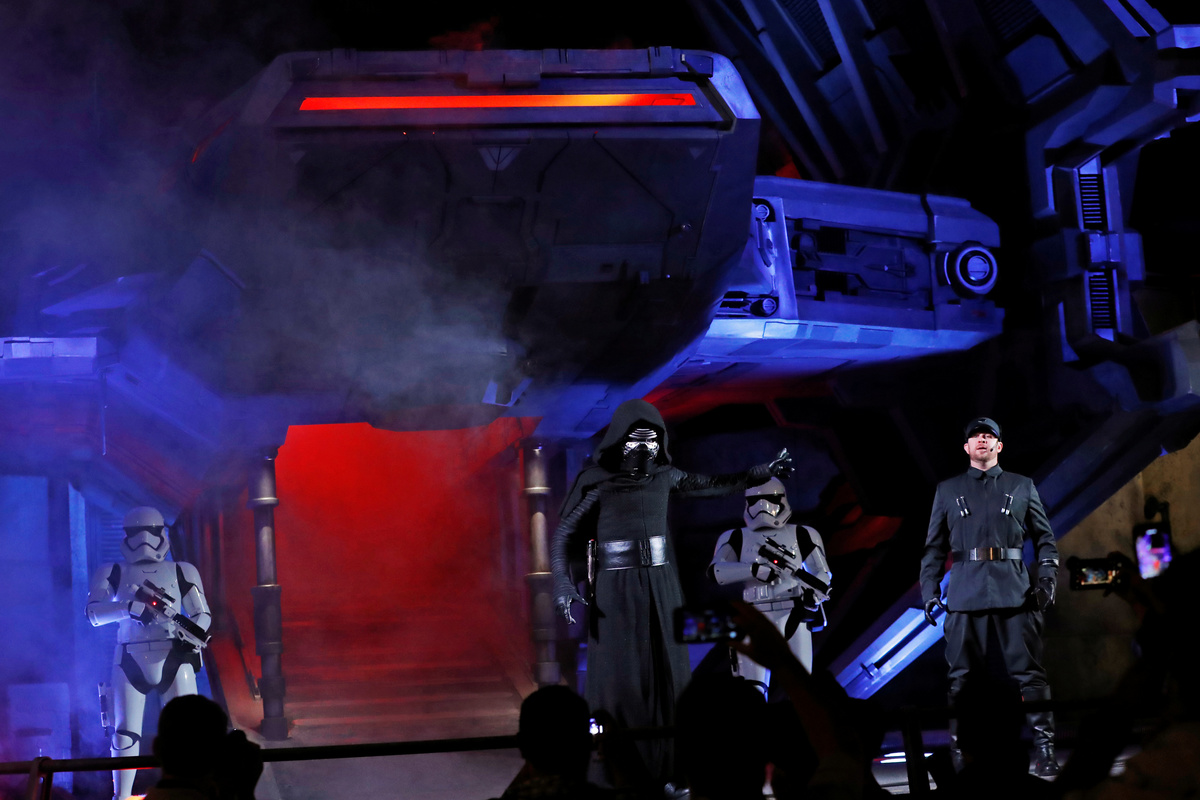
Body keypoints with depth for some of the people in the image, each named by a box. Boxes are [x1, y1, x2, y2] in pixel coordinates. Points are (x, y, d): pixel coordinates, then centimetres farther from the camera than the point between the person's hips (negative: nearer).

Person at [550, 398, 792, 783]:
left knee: (666, 678, 1)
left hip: (661, 591, 4)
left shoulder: (663, 476, 5)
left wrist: (762, 473, 19)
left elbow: (711, 485, 20)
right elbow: (564, 536, -3)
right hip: (615, 593, -4)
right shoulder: (597, 482, -7)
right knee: (618, 681, -8)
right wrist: (563, 586, -15)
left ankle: (664, 769, 6)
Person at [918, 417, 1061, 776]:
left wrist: (1047, 577, -2)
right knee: (961, 676, -1)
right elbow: (934, 546, 14)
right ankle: (959, 750, 4)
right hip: (965, 593, 1)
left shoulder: (1022, 487, 14)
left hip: (1015, 591, 0)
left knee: (1029, 672, -5)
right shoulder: (948, 490, 16)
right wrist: (929, 591, 4)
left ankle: (1044, 749, -3)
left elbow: (1045, 538, 13)